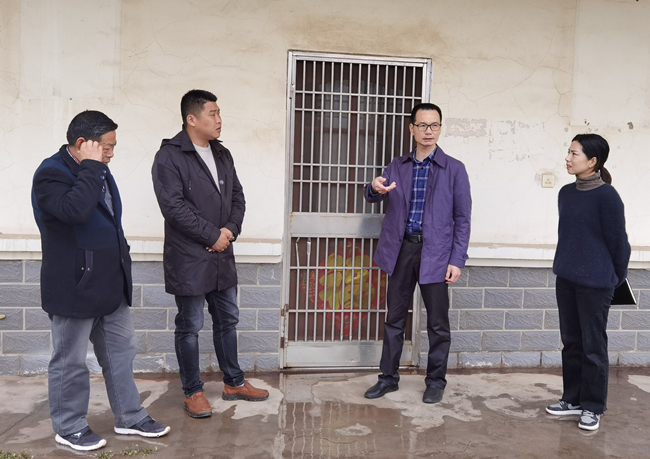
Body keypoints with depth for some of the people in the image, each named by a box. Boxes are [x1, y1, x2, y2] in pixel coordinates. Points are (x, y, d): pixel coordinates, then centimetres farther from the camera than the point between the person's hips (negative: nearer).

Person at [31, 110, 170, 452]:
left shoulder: (98, 170, 11)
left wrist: (121, 256, 23)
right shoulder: (51, 173, -17)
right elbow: (75, 210, -36)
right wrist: (90, 166, -27)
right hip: (74, 287, -9)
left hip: (110, 284, 9)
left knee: (121, 350, 15)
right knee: (70, 360, 7)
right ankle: (69, 428, 24)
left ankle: (129, 417, 28)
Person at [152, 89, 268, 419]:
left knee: (227, 320, 16)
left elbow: (237, 196, 12)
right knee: (190, 327, 5)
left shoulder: (222, 154, 12)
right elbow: (173, 206, -20)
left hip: (222, 256, 7)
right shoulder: (169, 157, -12)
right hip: (188, 259, -7)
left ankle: (234, 383, 32)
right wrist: (212, 236, -16)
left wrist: (230, 229, -6)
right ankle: (193, 392, 20)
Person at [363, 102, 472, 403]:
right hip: (402, 249, 3)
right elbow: (373, 197, 4)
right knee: (394, 318, 10)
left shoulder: (454, 169, 1)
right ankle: (388, 377, 24)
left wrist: (457, 260, -7)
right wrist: (375, 188, -21)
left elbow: (462, 218, 0)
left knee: (438, 322, 5)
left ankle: (436, 381, 21)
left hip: (435, 252, -2)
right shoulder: (397, 167, 11)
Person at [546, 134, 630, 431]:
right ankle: (573, 399, 29)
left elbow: (618, 241, -9)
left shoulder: (607, 196, -15)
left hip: (595, 283, -7)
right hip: (566, 279, 7)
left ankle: (592, 407, 20)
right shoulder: (566, 193, 6)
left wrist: (617, 278, 1)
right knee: (571, 342, 15)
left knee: (593, 346, 5)